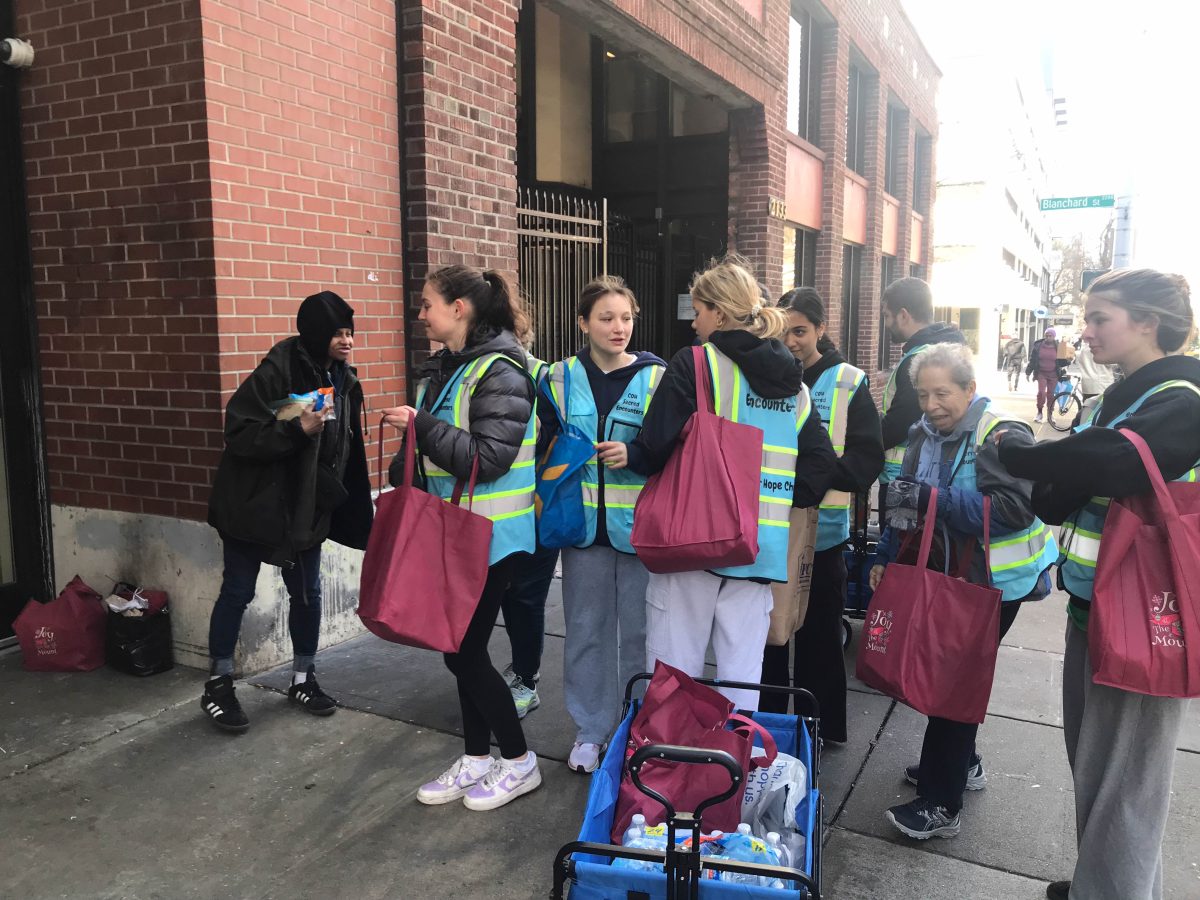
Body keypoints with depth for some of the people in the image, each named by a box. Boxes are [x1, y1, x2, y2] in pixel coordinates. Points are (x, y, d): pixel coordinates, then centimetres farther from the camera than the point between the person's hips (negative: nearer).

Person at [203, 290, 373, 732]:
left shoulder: (344, 380, 2)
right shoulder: (277, 372, -20)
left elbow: (346, 451, 12)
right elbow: (238, 434, -22)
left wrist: (349, 508, 11)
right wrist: (297, 430, -33)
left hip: (307, 506, 6)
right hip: (255, 503, -6)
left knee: (307, 592, 12)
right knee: (237, 592, 6)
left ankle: (303, 679, 28)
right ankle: (218, 684, 22)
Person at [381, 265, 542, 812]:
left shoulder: (500, 373, -16)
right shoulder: (441, 370, 10)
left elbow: (488, 459, -24)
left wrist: (420, 424, -23)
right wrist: (402, 474, 8)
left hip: (490, 535, -8)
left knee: (465, 650, -1)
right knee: (460, 648, 14)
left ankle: (519, 762, 17)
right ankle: (476, 760, 29)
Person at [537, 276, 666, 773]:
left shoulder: (656, 377, -1)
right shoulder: (561, 378, 4)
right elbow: (543, 447, 12)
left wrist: (636, 456, -16)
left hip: (640, 525, -1)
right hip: (584, 523, 2)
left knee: (639, 630, 8)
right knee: (586, 629, 10)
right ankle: (589, 730, 25)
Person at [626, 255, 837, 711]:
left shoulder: (693, 364, -7)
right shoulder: (793, 381, 12)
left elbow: (656, 449, -11)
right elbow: (821, 463, 10)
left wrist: (629, 454, 9)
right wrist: (780, 503, 16)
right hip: (762, 547, 5)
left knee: (675, 672, 5)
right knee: (743, 673, 12)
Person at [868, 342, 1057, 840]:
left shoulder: (1002, 436, -17)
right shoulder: (924, 434, 5)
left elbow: (1014, 509, -28)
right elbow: (906, 502, 14)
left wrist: (933, 498, -32)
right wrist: (885, 557, 4)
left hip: (994, 582, -7)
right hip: (944, 575, 7)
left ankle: (942, 805, 9)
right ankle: (961, 763, 39)